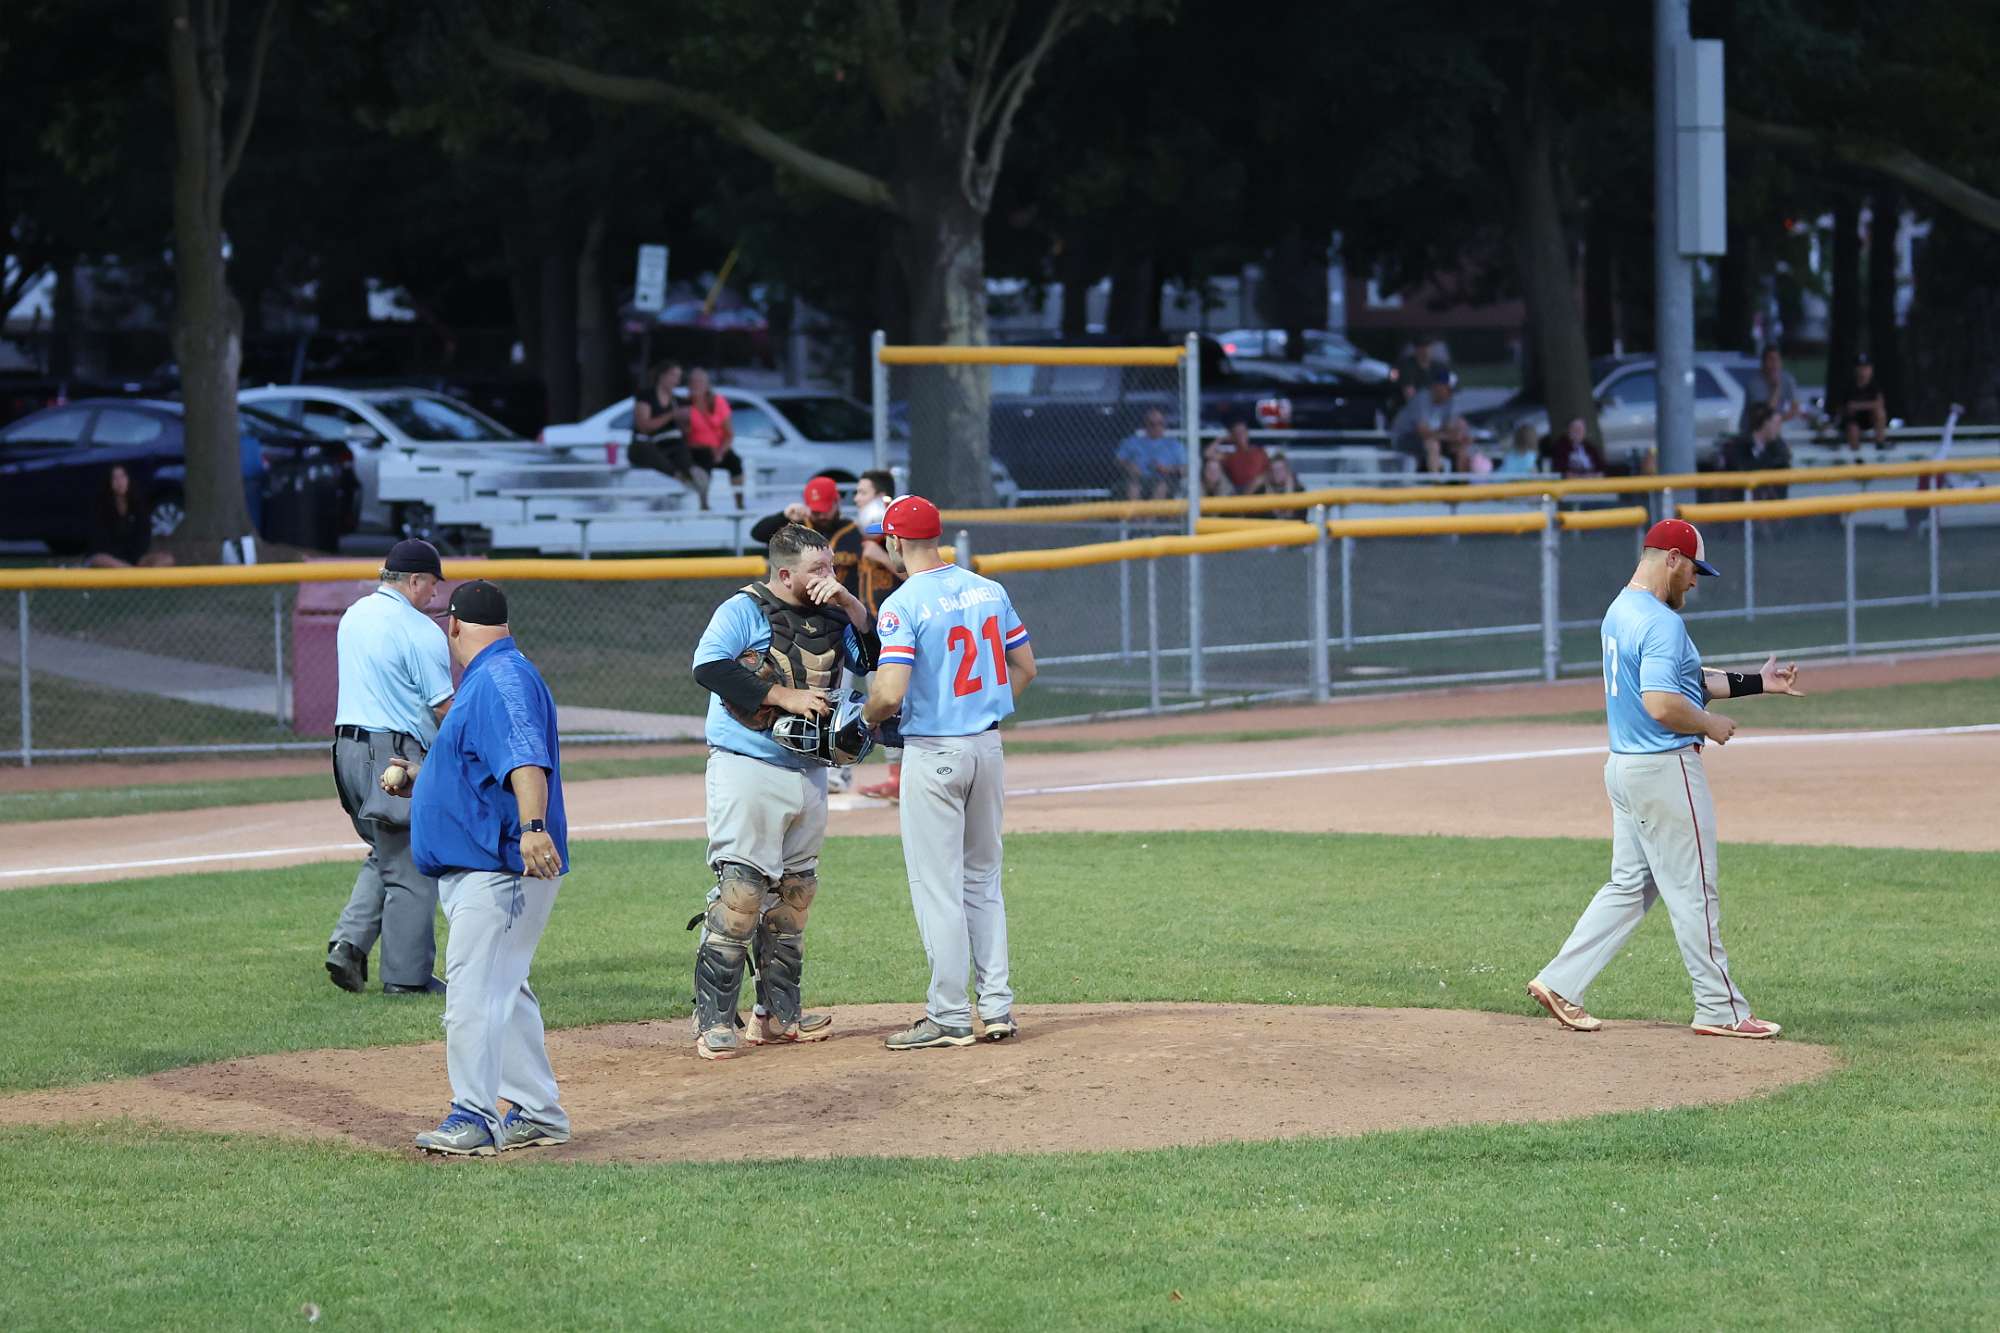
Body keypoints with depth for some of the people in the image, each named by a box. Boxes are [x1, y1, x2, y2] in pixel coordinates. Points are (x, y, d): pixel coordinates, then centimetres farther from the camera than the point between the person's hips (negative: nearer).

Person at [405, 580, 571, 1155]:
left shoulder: (502, 678, -15)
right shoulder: (488, 679, 19)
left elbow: (526, 757, -31)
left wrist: (533, 826, -45)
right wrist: (418, 782, 44)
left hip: (498, 868, -11)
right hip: (485, 866, 11)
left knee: (473, 990, -14)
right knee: (503, 990, 15)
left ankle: (475, 1119, -15)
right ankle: (538, 1114, 21)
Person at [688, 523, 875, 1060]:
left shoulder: (830, 617, 13)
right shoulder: (744, 611, -6)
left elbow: (875, 655, 8)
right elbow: (708, 667, -18)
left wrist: (848, 603, -4)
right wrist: (784, 697, -20)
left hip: (808, 773, 7)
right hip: (747, 769, -7)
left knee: (794, 892, 11)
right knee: (741, 891, -13)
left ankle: (778, 1014, 20)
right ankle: (713, 1021, -11)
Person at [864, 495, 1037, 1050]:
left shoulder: (903, 605, -15)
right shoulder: (988, 591, 5)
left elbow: (890, 693, -22)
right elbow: (1024, 667, 11)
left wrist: (868, 717, -2)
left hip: (932, 754, -6)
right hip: (988, 746, 6)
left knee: (937, 885, 0)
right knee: (982, 880, 15)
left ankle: (950, 1017, 1)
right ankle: (997, 1006, 13)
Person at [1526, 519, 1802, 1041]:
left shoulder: (1619, 612, 13)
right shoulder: (1661, 622, -20)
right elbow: (1662, 704, -30)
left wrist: (1755, 683, 18)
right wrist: (1710, 724, -12)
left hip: (1624, 765, 10)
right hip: (1665, 768, -10)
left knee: (1629, 886, 15)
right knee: (1693, 892, 0)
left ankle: (1560, 983, 12)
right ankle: (1720, 1010, 8)